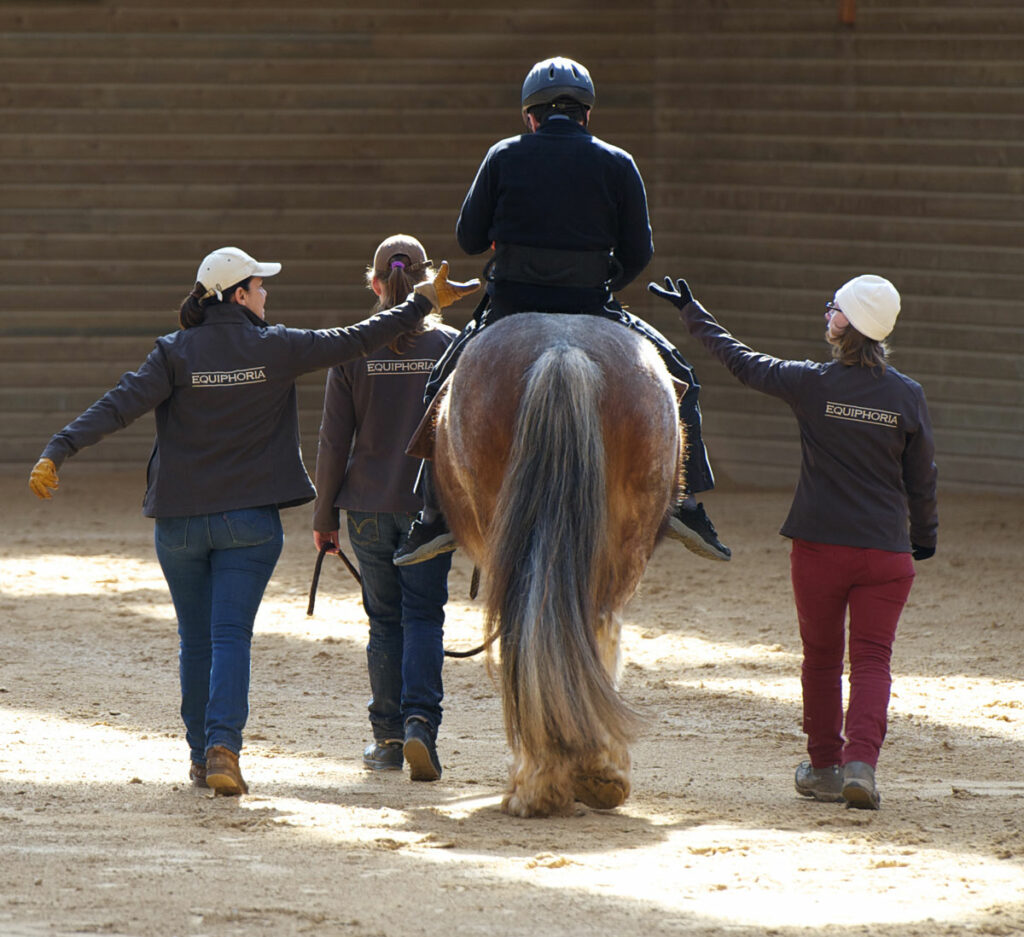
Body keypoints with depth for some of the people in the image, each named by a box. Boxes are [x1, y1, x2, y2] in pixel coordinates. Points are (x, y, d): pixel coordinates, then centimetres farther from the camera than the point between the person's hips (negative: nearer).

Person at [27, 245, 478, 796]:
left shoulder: (176, 353, -4)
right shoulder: (276, 349, -4)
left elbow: (118, 407, -14)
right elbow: (354, 342, 1)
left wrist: (56, 453, -18)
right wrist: (424, 301, 11)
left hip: (179, 520, 1)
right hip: (249, 520, -1)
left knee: (195, 640, 14)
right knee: (231, 636, -4)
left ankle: (201, 755, 19)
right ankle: (222, 746, -22)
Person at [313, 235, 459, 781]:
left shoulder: (353, 351, -4)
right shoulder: (451, 347, -3)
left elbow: (334, 442, -2)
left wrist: (324, 515, 6)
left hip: (369, 505, 1)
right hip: (431, 505, -1)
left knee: (384, 619, 12)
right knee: (423, 615, 3)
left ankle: (388, 737, 15)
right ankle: (420, 721, -17)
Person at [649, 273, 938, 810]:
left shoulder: (810, 384, -8)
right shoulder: (907, 397, -4)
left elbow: (739, 361, 6)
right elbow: (922, 479, 5)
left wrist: (692, 313, 19)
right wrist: (925, 535, 22)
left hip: (818, 546, 0)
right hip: (887, 553, 0)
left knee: (822, 657, 15)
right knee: (872, 659, 2)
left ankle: (824, 767, 22)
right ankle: (861, 761, -17)